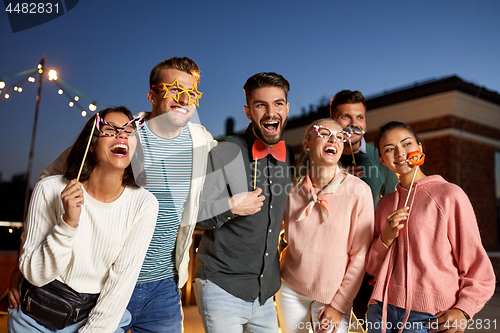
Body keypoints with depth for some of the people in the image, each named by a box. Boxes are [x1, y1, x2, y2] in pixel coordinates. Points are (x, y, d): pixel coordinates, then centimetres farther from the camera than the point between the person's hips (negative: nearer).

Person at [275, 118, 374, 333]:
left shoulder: (358, 191, -15)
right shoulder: (293, 188, -7)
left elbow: (360, 255, -11)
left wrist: (338, 305, -9)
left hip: (333, 294, -2)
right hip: (291, 290, 3)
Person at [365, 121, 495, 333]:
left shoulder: (449, 194, -4)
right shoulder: (385, 203, 9)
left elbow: (477, 266, -4)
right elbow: (372, 267, 11)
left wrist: (463, 310, -18)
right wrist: (386, 238, -7)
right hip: (382, 311, 4)